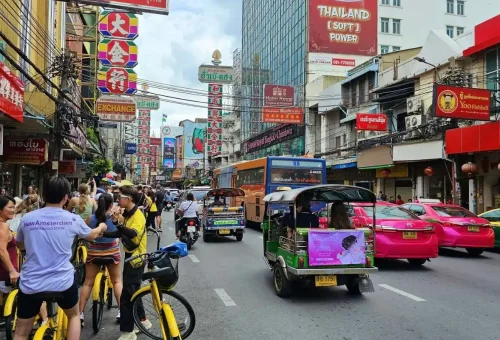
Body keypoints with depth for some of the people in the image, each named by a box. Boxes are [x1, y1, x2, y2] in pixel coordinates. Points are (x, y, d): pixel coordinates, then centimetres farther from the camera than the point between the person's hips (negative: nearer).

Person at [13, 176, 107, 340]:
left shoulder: (27, 218, -2)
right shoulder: (73, 219, -5)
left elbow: (20, 245, 18)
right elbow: (92, 235, 17)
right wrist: (101, 227, 38)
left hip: (30, 284, 1)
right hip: (63, 282, -1)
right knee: (74, 315, 26)